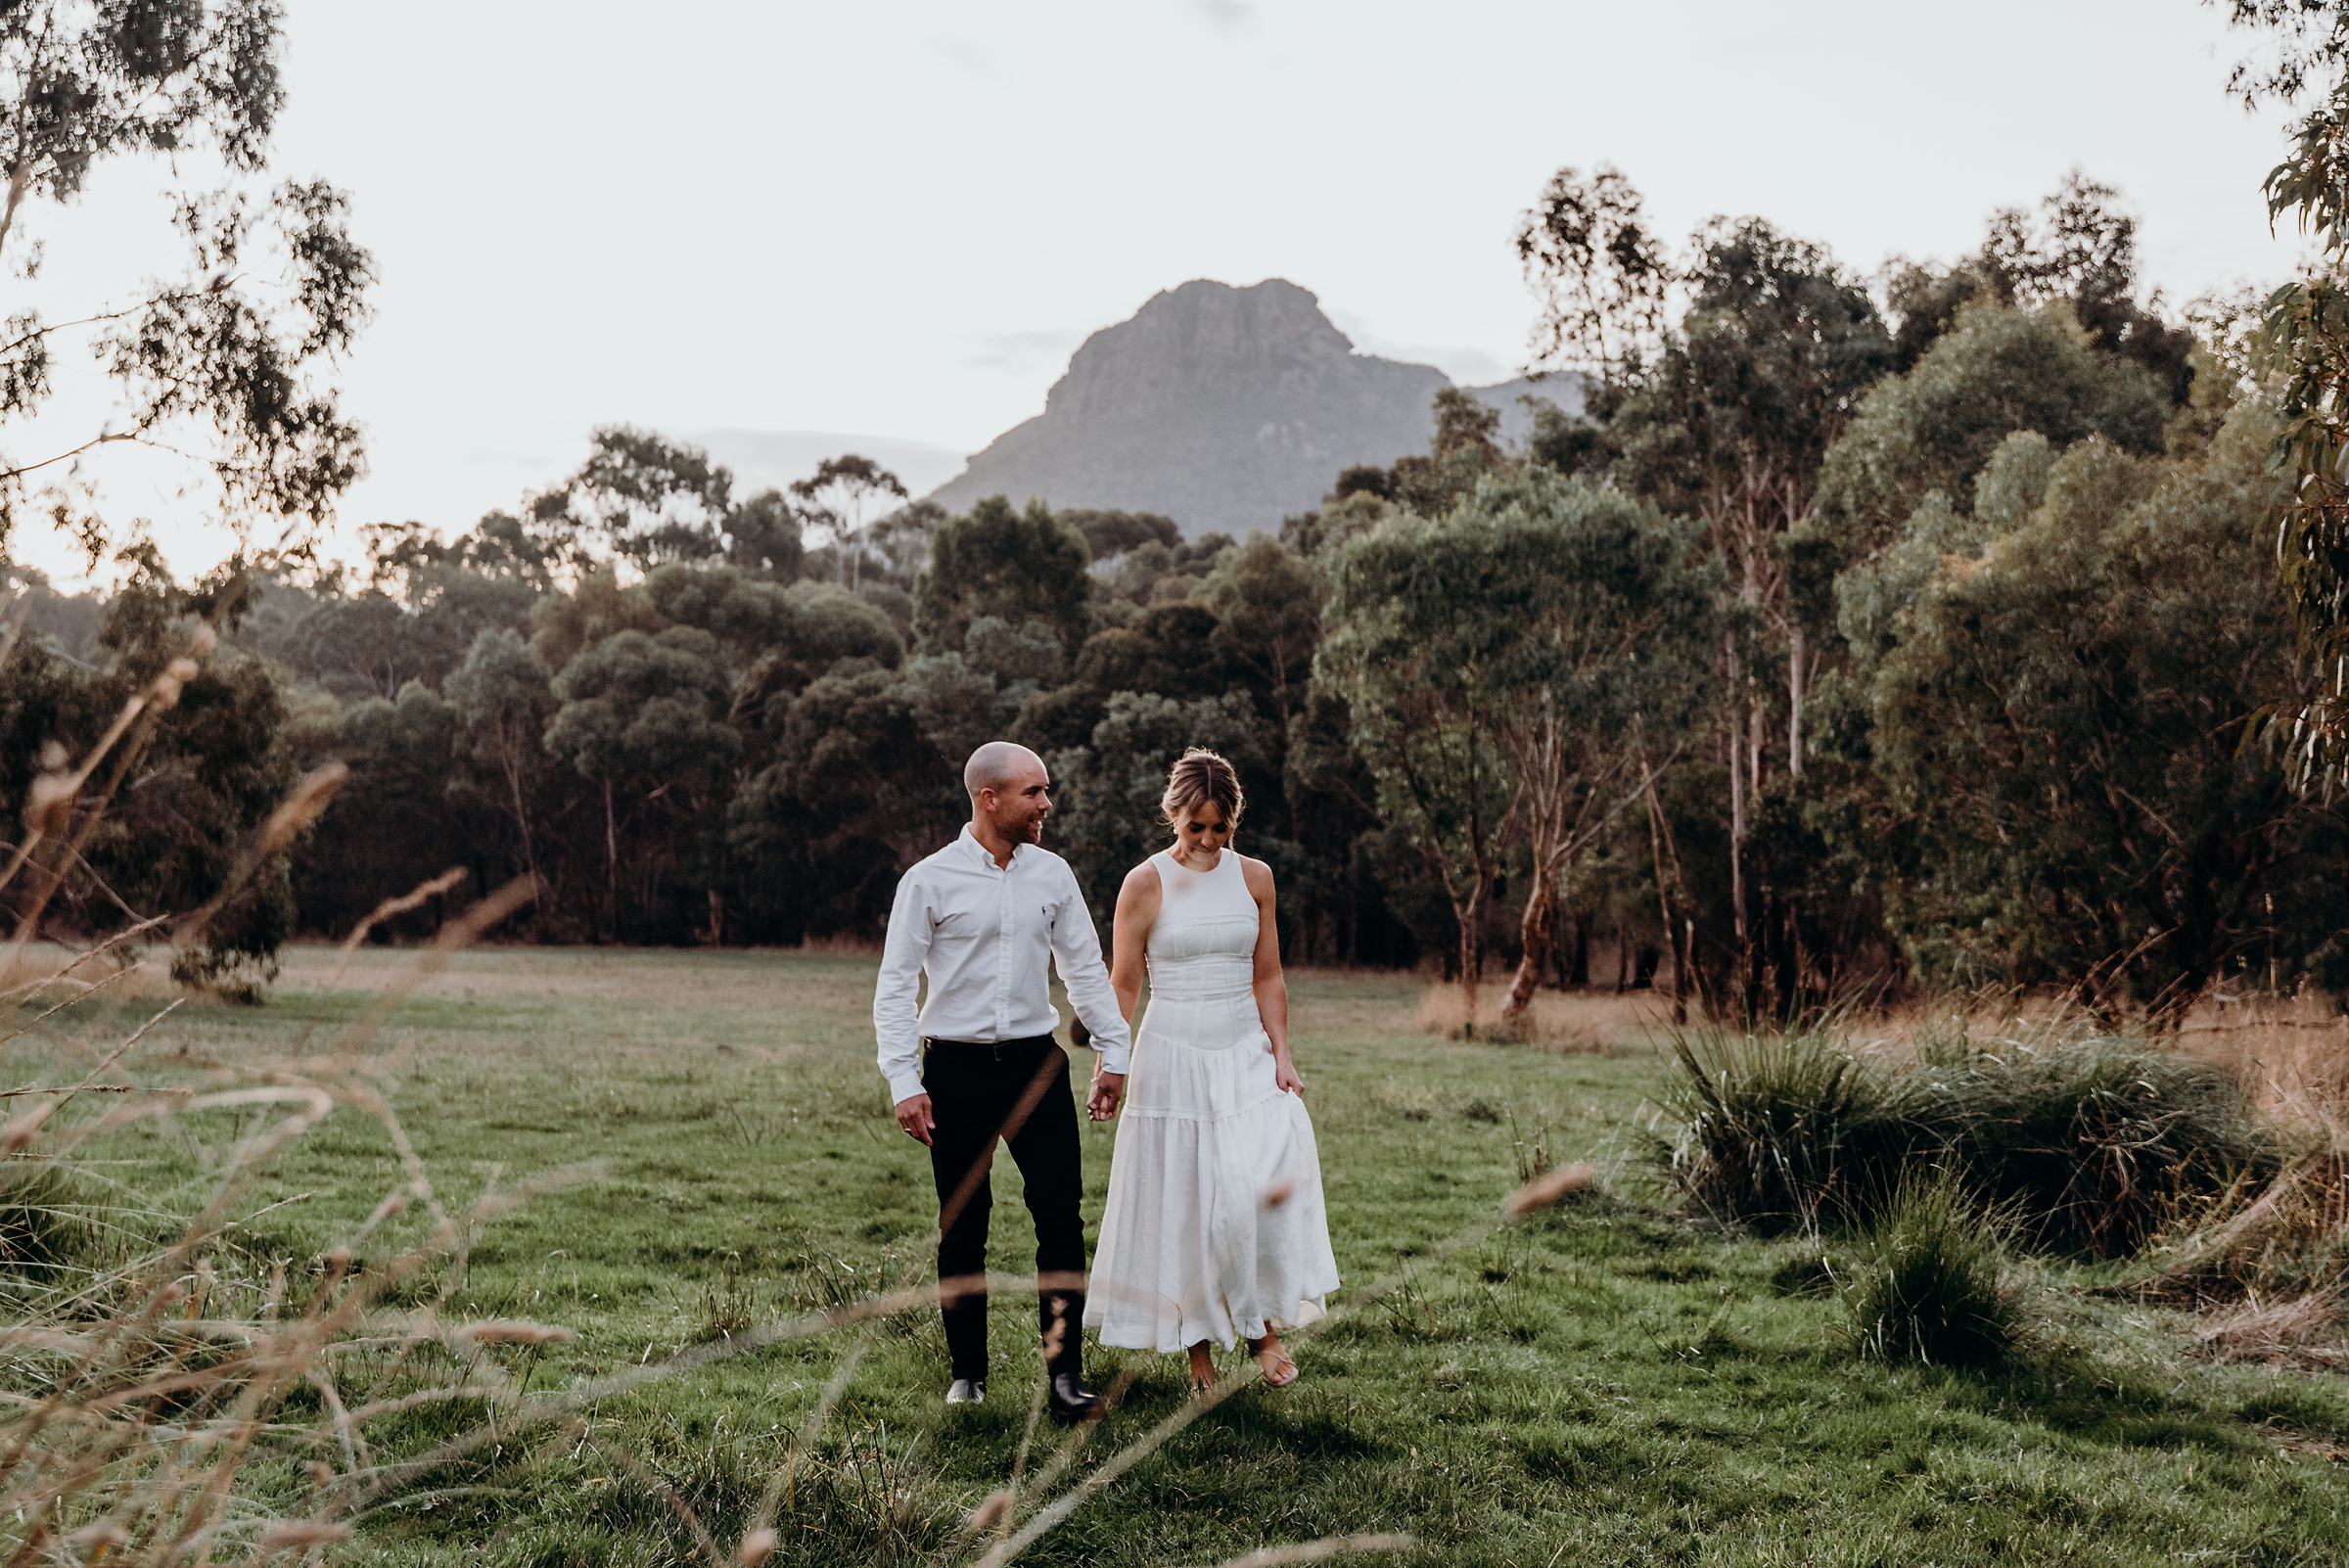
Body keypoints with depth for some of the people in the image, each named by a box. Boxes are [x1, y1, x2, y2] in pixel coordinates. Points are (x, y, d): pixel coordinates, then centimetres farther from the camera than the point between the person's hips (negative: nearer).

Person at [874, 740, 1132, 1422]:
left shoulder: (1052, 874, 6)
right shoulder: (930, 881, -5)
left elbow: (1086, 968, 15)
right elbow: (894, 986, -3)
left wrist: (1113, 1053, 13)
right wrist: (904, 1083, -10)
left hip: (1035, 1061, 3)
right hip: (956, 1067, -3)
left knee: (1062, 1217, -4)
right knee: (962, 1228, 5)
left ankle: (1064, 1374, 1)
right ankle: (968, 1372, 18)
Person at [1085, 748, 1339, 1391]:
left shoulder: (1254, 877, 6)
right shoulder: (1145, 885, -4)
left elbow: (1267, 978, 11)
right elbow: (1123, 987, 0)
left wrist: (1281, 1053, 1)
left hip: (1246, 1052, 3)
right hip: (1173, 1055, -2)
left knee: (1275, 1180, -15)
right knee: (1183, 1206, 1)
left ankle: (1265, 1323, 0)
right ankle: (1198, 1347, 13)